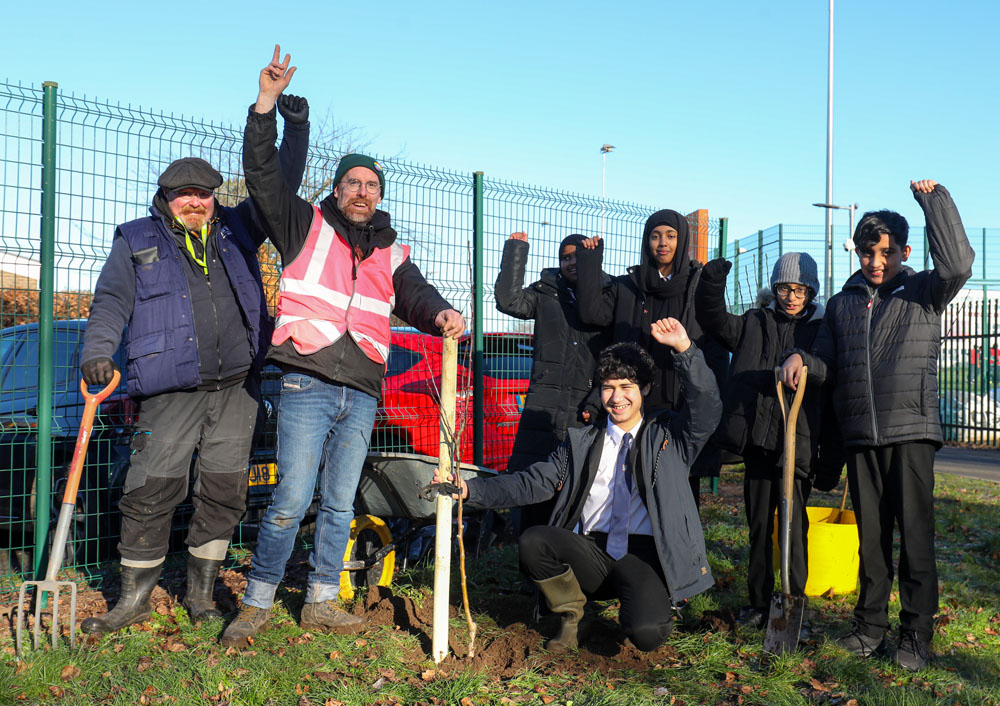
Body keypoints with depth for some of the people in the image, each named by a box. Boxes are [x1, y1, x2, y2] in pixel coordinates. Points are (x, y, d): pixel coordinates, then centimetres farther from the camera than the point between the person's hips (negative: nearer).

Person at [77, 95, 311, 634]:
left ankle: (201, 591, 20)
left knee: (224, 493, 5)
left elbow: (281, 189, 15)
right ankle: (135, 598, 13)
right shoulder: (137, 241, 10)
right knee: (151, 491, -3)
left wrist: (296, 130, 5)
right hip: (172, 392, -2)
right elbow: (111, 301, 5)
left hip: (237, 389, 3)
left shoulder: (235, 229, 15)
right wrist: (98, 352, -12)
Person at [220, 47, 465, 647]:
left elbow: (414, 296, 5)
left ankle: (322, 602, 23)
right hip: (308, 387, -4)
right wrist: (267, 102, -10)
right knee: (291, 501, -7)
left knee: (340, 503, 11)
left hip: (362, 394, 4)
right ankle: (258, 603, 8)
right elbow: (263, 174, -2)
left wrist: (441, 315, -19)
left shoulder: (391, 253, 16)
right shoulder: (307, 226, 6)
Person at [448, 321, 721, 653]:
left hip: (645, 555, -3)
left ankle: (653, 605, 11)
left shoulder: (667, 436, 10)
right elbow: (533, 483, 9)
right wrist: (471, 489, -5)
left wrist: (685, 350, -23)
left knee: (645, 632, -29)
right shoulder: (581, 442, 16)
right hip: (592, 552, 3)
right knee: (532, 541, -25)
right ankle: (570, 616, 2)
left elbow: (706, 410, -10)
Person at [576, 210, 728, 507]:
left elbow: (717, 352, 3)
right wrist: (590, 260, -2)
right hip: (640, 405, 2)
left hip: (685, 404, -1)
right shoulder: (628, 286, 13)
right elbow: (594, 313, -5)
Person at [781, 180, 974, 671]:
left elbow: (957, 265, -15)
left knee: (915, 534, -3)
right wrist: (801, 360, -3)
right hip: (861, 437, 4)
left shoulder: (922, 292, 5)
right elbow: (827, 362, 19)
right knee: (871, 535, 10)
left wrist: (934, 200, -12)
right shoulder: (842, 304, 16)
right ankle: (870, 626, 21)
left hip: (911, 432, -4)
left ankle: (916, 635, 7)